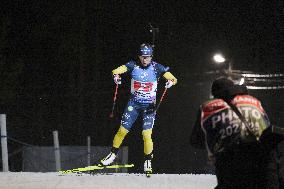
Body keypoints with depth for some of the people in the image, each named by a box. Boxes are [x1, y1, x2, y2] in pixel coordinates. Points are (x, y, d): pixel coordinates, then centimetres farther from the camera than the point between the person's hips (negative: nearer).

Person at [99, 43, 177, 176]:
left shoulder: (156, 68, -8)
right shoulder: (133, 65, -5)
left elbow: (173, 79, -12)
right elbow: (117, 70, -14)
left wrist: (171, 81, -36)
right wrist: (116, 75, -37)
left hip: (149, 105, -2)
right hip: (134, 103, 2)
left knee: (147, 134, -12)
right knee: (122, 130, 1)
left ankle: (148, 161, 3)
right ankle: (113, 154, 22)